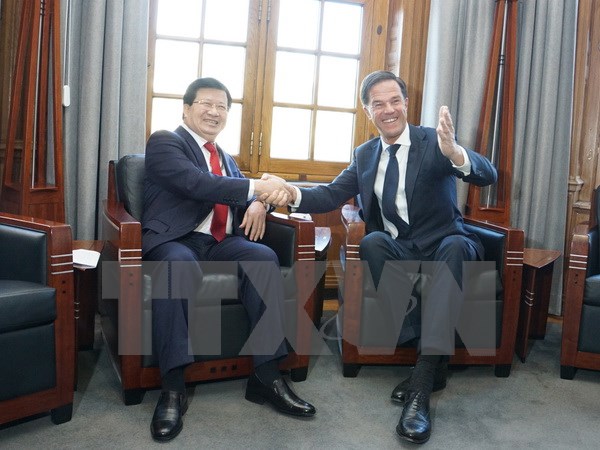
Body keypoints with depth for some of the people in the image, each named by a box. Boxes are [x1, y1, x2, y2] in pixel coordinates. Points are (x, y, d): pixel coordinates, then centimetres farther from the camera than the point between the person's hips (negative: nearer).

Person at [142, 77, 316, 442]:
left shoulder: (226, 158, 26)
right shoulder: (164, 142, 2)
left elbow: (242, 192, 24)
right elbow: (196, 183, -16)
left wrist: (258, 204, -3)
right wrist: (257, 187, -25)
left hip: (222, 242, 6)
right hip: (176, 240, -5)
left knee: (265, 258, -25)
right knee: (180, 267, -40)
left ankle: (267, 377, -23)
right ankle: (173, 388, -30)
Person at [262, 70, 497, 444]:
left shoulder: (434, 142, -4)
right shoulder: (365, 154, 10)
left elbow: (488, 176, -18)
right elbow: (331, 195, 3)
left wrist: (455, 153, -42)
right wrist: (294, 193, -20)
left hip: (444, 246, -2)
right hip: (395, 252, 3)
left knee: (456, 245, -37)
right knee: (372, 240, -31)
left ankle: (422, 379, -41)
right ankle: (432, 359, -27)